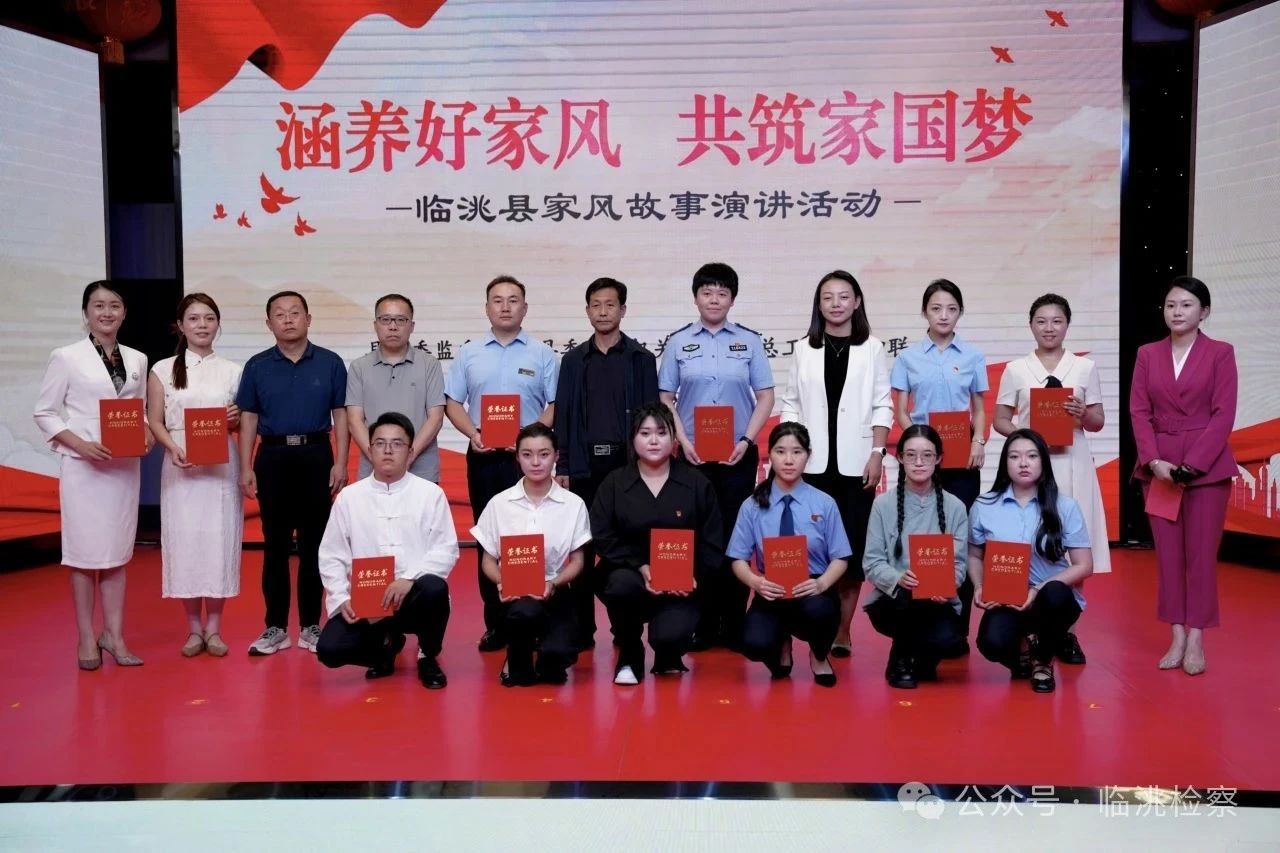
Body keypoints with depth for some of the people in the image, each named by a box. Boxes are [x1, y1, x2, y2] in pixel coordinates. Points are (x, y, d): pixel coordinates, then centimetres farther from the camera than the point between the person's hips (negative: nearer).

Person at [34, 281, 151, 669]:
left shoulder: (137, 360, 9)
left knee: (117, 552, 9)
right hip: (82, 466, -4)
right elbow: (44, 412, -2)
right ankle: (87, 639, 13)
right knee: (85, 552, 2)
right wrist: (80, 445, -15)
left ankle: (113, 635, 17)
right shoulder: (66, 357, -3)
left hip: (125, 466, 4)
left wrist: (145, 434, -6)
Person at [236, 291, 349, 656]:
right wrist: (245, 468, 0)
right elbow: (248, 420, 7)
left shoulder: (330, 363, 3)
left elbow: (340, 415, 3)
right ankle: (275, 627, 14)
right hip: (272, 457, 1)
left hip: (316, 455, -1)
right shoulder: (257, 366, 5)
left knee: (313, 544, 4)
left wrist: (340, 462, -5)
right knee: (275, 544, 6)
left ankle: (310, 626, 14)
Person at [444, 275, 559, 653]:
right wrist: (472, 434, -9)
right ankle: (495, 623, 13)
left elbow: (555, 406, 0)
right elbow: (452, 404, 9)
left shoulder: (542, 354, 4)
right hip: (483, 457, 2)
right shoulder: (469, 353, 10)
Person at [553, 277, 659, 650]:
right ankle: (582, 628, 12)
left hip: (627, 463, -1)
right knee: (581, 548, 4)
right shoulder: (573, 359, 9)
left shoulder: (641, 358, 4)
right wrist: (562, 466, 1)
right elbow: (562, 415, 7)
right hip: (584, 465, 2)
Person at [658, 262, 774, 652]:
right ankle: (701, 624, 13)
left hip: (738, 455, 0)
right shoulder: (678, 342, 5)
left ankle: (734, 625, 12)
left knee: (735, 535, 2)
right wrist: (682, 441, -7)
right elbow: (665, 399, 5)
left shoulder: (749, 341, 5)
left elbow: (765, 397, 3)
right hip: (692, 455, 0)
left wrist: (746, 441, -9)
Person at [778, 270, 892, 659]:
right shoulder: (804, 349, 8)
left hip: (855, 462, -1)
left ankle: (843, 628, 10)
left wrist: (877, 453, -5)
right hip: (813, 462, 1)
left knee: (853, 544, 0)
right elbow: (790, 403, 8)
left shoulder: (871, 348, 5)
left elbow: (882, 406, 3)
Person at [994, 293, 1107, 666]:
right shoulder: (1016, 369, 5)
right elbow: (999, 421, 5)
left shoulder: (1085, 367, 7)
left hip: (1073, 467, 1)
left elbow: (1099, 422, 9)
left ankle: (1066, 632, 11)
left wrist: (1083, 414, -13)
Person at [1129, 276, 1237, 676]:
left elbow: (1223, 415, -7)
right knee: (1167, 553, 5)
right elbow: (1138, 411, 2)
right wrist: (1154, 461, -11)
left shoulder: (1220, 353, -1)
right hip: (1158, 466, 3)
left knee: (1201, 553, 1)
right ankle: (1177, 638, 12)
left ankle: (1196, 641, 8)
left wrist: (1191, 464, -15)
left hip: (1207, 466, -3)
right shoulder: (1147, 354, 7)